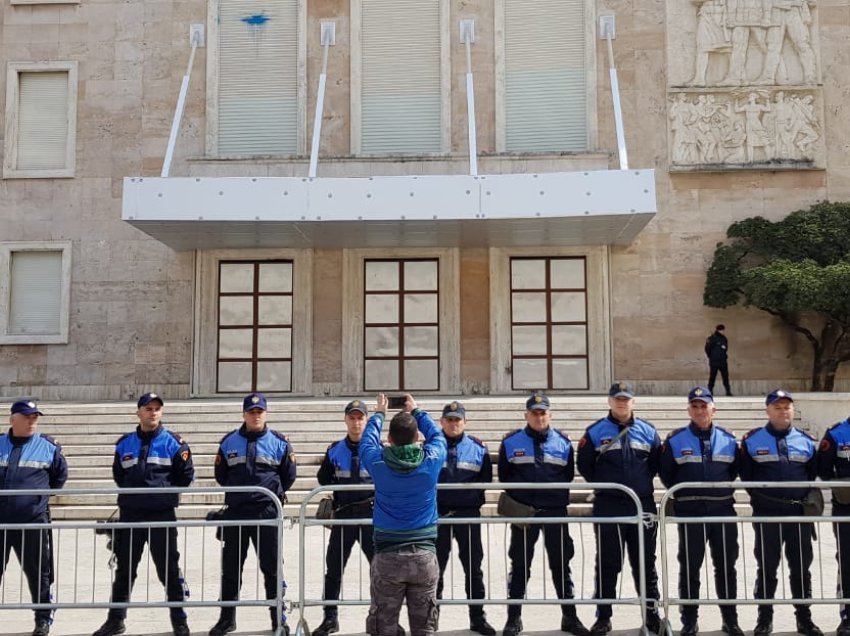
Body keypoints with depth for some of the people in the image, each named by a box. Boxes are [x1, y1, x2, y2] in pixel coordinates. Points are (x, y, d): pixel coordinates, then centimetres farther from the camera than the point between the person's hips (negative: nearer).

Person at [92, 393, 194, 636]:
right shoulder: (124, 444, 8)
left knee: (169, 569, 2)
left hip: (162, 515, -3)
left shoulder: (173, 442, -2)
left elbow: (186, 475, 0)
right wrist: (131, 492, 10)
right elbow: (118, 475, 18)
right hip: (129, 515, 3)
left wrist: (165, 491, -7)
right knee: (124, 569, 12)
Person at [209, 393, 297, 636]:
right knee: (231, 568, 10)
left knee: (272, 567, 4)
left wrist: (272, 492, 6)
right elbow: (221, 474, 14)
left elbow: (288, 476, 8)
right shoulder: (229, 441, 4)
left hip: (267, 513, -2)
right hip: (235, 511, 2)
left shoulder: (279, 443, 0)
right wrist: (237, 491, 12)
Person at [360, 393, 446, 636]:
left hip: (387, 556, 0)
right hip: (424, 556, 0)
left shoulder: (378, 463, -4)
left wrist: (379, 414, 33)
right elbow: (437, 436, 18)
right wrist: (416, 411, 31)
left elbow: (367, 441, 19)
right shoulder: (431, 461, -4)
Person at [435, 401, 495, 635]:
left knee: (473, 566, 7)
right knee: (435, 566, 8)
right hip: (438, 514, -1)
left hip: (468, 514, 1)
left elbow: (486, 477, 8)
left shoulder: (477, 447, 4)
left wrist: (474, 498, 0)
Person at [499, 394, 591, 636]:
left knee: (561, 565, 8)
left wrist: (557, 496, -1)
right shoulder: (511, 441, 1)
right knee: (520, 566, 6)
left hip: (555, 512, 1)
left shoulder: (562, 442, 5)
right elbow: (504, 476, 6)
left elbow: (568, 475, 10)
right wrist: (515, 501, -1)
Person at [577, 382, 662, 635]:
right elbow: (584, 465, 4)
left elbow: (657, 463, 13)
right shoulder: (595, 432, 0)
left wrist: (641, 482, 7)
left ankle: (652, 613, 20)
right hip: (608, 507, -2)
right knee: (607, 564, 4)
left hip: (643, 505, 2)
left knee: (645, 562, 9)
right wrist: (603, 485, 6)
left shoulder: (648, 431, 6)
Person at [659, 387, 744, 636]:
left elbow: (735, 469, 14)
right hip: (690, 511, -2)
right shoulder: (675, 440, -1)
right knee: (690, 566, 5)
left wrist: (723, 489, 4)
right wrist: (682, 493, 3)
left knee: (726, 565, 8)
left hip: (723, 510, 2)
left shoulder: (728, 439, 5)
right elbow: (665, 473, 4)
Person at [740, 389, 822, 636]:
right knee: (767, 567, 5)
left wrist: (809, 498, 2)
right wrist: (759, 495, 1)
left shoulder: (807, 440, 7)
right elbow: (745, 474, 5)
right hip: (766, 514, -2)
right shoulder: (752, 440, 1)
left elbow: (813, 474, 12)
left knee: (801, 567, 9)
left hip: (799, 513, 2)